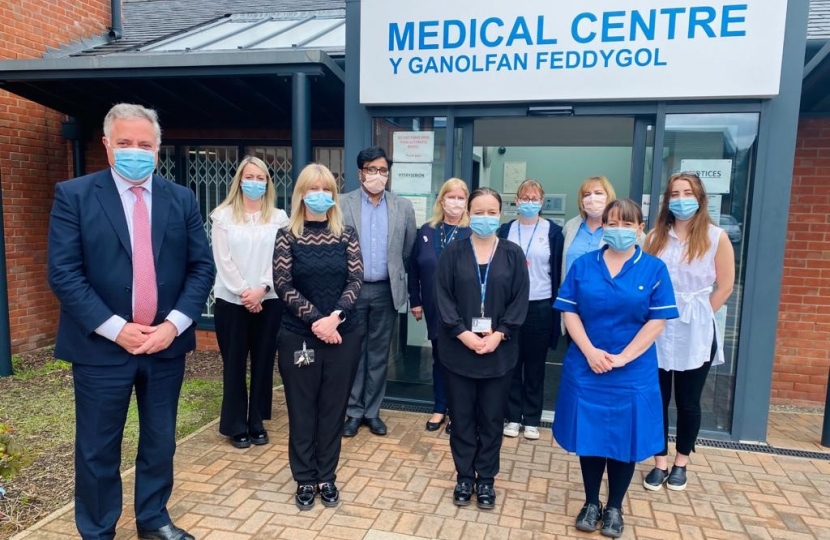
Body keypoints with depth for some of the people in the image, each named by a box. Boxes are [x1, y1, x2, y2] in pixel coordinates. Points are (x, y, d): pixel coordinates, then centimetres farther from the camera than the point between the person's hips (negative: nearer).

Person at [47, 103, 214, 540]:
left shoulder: (182, 199, 5)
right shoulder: (73, 195, -3)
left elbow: (202, 267, 2)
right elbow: (63, 273, -10)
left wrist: (174, 324, -11)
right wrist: (116, 329, -16)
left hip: (166, 343, 3)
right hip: (102, 346, -2)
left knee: (160, 441, 16)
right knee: (97, 449, 11)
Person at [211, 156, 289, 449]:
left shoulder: (279, 218, 4)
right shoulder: (223, 215, 1)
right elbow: (223, 260, -5)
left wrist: (262, 289, -13)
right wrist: (244, 292, -11)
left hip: (269, 300, 1)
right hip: (231, 300, -1)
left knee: (263, 362, 8)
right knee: (234, 363, 6)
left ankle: (257, 423, 22)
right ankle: (236, 426, 18)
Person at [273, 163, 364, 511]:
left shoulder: (346, 234, 3)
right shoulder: (287, 235, -2)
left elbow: (355, 280, -3)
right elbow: (283, 285, -7)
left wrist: (335, 316, -17)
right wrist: (315, 319, -16)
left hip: (343, 334, 2)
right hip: (299, 335, -1)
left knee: (333, 408, 10)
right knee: (302, 409, 8)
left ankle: (327, 478, 26)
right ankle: (305, 480, 24)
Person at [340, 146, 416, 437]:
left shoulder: (403, 207, 3)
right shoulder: (342, 204, -3)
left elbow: (409, 251, 9)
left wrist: (396, 276, 11)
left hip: (386, 290, 2)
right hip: (352, 289, -1)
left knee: (379, 353, 10)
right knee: (353, 351, 7)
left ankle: (372, 410, 22)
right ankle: (354, 411, 20)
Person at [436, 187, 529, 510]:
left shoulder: (513, 255, 2)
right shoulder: (453, 253, 0)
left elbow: (520, 301, -1)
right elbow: (443, 298, -4)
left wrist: (499, 334, -12)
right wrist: (463, 333, -14)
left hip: (500, 352, 1)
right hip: (458, 349, 0)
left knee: (492, 418, 10)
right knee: (462, 417, 9)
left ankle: (486, 479, 26)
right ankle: (464, 477, 25)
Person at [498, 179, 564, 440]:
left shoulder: (553, 231, 0)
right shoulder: (506, 230, 5)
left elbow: (558, 270, 2)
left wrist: (557, 305, -2)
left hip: (540, 306, -1)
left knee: (535, 365, 9)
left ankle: (532, 419, 21)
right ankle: (513, 416, 21)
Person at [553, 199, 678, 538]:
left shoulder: (654, 269, -2)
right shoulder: (583, 265, 2)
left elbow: (658, 321, -7)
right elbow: (569, 312, -2)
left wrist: (622, 358, -14)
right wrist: (590, 351, -14)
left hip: (633, 373, -1)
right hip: (586, 368, 1)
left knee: (625, 440, 10)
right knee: (589, 437, 10)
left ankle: (614, 508, 29)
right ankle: (591, 503, 29)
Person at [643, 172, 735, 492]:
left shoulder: (716, 237, -4)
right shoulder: (656, 237, 4)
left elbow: (725, 287, -2)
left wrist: (698, 315, -3)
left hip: (695, 332, -2)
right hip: (658, 330, 2)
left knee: (688, 401, 10)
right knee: (657, 398, 7)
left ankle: (681, 463, 28)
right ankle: (660, 462, 22)